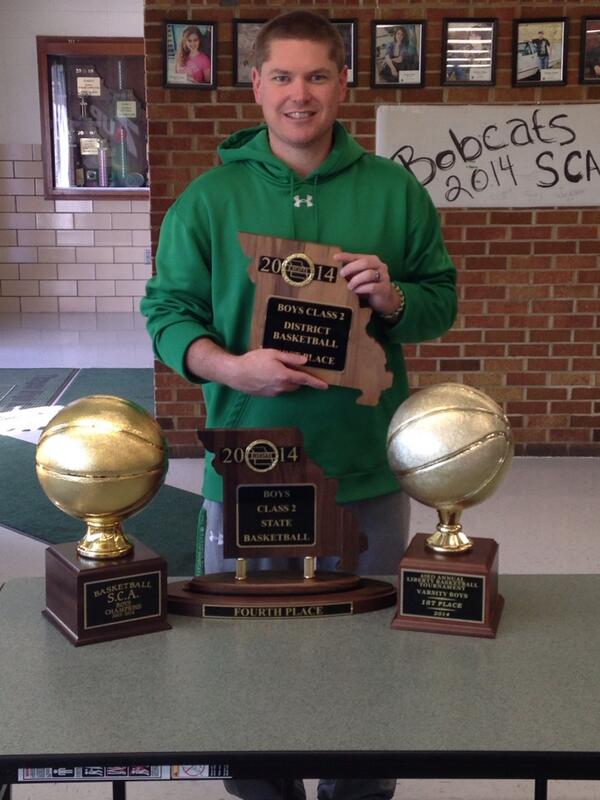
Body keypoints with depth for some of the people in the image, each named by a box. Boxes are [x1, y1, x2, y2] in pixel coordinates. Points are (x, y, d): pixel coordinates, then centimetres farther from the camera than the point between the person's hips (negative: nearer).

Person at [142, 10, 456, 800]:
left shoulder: (394, 191, 3)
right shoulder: (208, 197, 1)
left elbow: (442, 300, 8)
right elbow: (168, 311, 0)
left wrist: (394, 298, -15)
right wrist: (228, 365, -19)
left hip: (368, 469, 1)